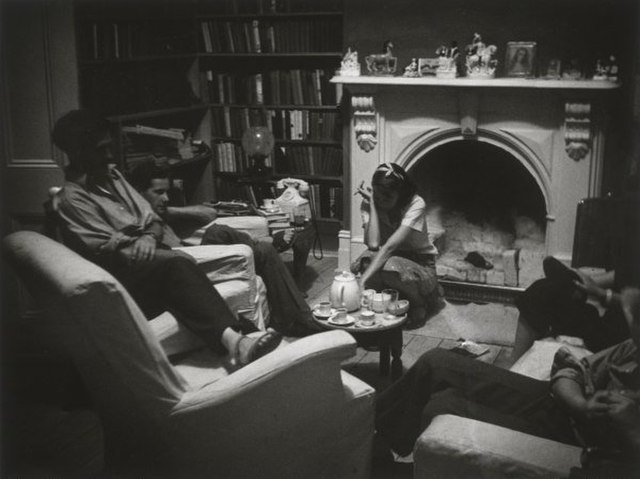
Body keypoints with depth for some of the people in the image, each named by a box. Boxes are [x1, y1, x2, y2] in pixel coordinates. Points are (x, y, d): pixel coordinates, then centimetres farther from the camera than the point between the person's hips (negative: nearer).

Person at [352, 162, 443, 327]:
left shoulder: (416, 205, -23)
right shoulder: (367, 205, -10)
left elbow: (390, 246, -33)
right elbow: (373, 244, -25)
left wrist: (363, 279, -41)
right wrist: (372, 204, -25)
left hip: (420, 265, -3)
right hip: (391, 259, 3)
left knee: (389, 266, -36)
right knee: (368, 259, -30)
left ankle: (419, 304, -5)